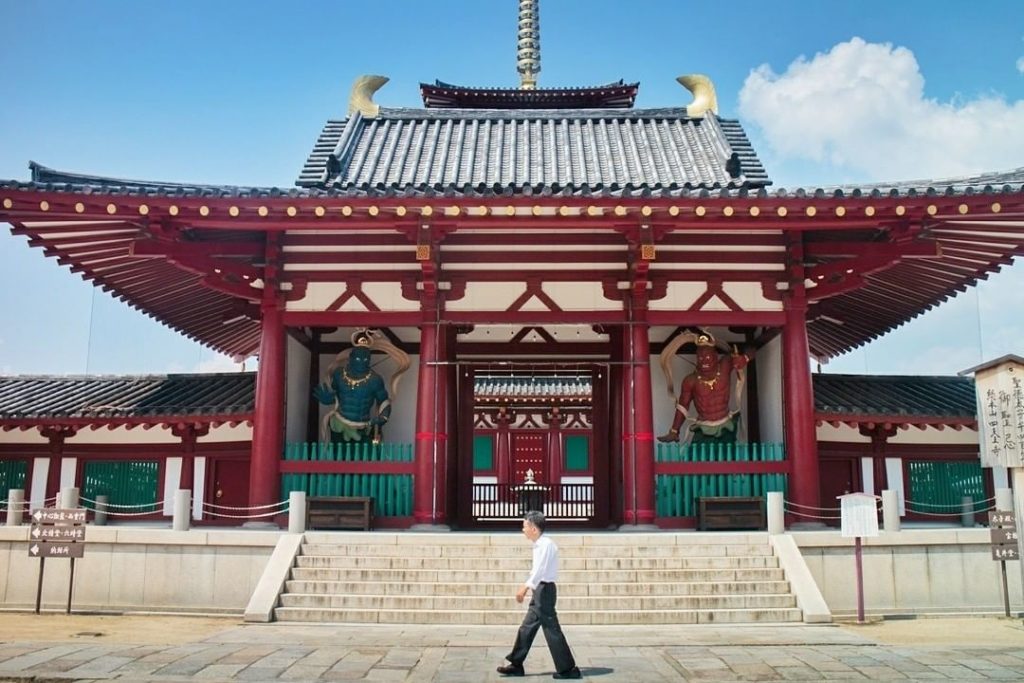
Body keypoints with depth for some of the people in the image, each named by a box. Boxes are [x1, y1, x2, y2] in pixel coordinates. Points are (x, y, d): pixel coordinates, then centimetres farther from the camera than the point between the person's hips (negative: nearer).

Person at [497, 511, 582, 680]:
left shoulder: (546, 544, -16)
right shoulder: (539, 545, 13)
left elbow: (540, 569, -26)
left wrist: (525, 587, -30)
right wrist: (527, 587, 21)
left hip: (545, 590, -10)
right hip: (539, 590, 10)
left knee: (551, 630, -5)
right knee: (527, 628, 13)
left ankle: (568, 669, 2)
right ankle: (516, 665, 21)